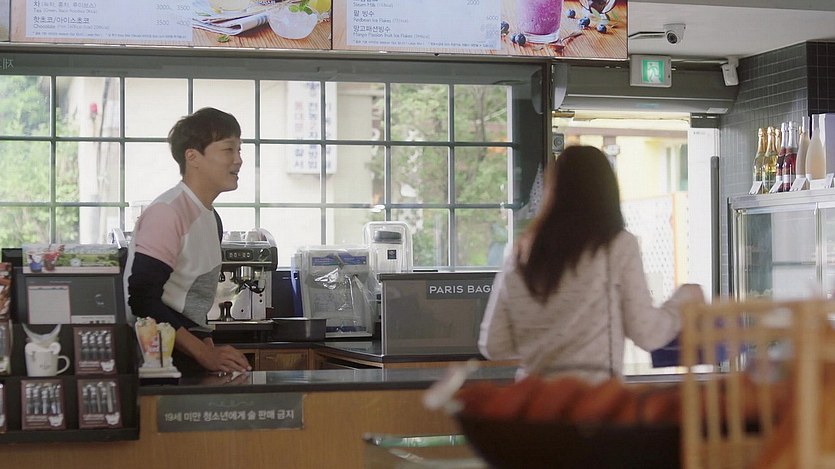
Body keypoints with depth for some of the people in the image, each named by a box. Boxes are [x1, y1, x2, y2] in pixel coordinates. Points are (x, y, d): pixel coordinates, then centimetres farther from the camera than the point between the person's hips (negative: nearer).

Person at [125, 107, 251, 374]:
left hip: (187, 360, 8)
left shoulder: (212, 219, 16)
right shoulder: (167, 212, -12)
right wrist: (205, 354, -19)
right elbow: (142, 299, -19)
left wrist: (212, 352, 4)